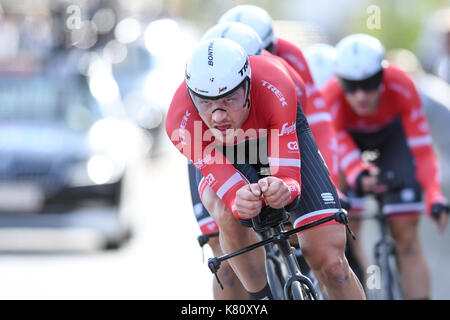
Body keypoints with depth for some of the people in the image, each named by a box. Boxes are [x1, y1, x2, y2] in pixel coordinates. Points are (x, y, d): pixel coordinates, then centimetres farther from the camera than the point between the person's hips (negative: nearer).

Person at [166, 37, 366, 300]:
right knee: (229, 218, -35)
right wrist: (239, 202, -62)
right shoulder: (181, 123, -37)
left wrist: (284, 190, -61)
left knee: (330, 263, -14)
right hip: (222, 155, 0)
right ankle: (262, 297, -11)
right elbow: (223, 181, -38)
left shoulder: (275, 88, -39)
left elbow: (288, 176, -37)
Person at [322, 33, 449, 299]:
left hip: (392, 135, -1)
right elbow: (342, 152, -39)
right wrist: (358, 177, -63)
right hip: (350, 137, 1)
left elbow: (422, 148, -36)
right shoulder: (331, 98, -38)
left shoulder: (401, 86, -38)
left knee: (406, 234, -12)